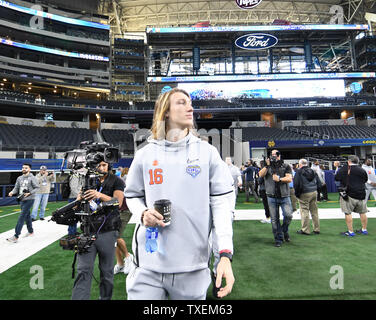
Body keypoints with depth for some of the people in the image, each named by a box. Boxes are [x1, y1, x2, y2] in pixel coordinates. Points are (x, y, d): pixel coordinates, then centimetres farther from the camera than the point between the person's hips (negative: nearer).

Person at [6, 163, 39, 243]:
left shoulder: (32, 178, -8)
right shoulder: (19, 178, 9)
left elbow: (37, 188, -9)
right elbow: (16, 188, 10)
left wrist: (29, 193, -20)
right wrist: (12, 192, -10)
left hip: (29, 200, -6)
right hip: (22, 200, 6)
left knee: (21, 217, -10)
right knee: (27, 216, 17)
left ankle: (16, 236, -8)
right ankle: (30, 231, 33)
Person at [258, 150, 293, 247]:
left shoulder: (285, 166, 7)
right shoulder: (267, 167, 9)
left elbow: (289, 179, -4)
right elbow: (260, 175, -8)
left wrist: (279, 179, -18)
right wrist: (267, 166, -17)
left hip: (284, 196, 0)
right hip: (272, 197, 0)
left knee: (288, 215, -10)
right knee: (274, 219, 4)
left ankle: (285, 230, 20)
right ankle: (278, 239, 17)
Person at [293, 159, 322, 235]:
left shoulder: (299, 172, -8)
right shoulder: (313, 172, 12)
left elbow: (296, 184, -15)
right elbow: (319, 183, 13)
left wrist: (297, 193, -4)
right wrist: (316, 190, 18)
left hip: (304, 194, -6)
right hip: (314, 193, 6)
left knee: (304, 211, -1)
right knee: (314, 211, 12)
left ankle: (305, 230, 3)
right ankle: (317, 229, 19)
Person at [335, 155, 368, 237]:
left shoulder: (344, 169, -7)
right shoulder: (362, 170, 5)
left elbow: (336, 178, -3)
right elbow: (366, 180, 17)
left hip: (349, 194, -5)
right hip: (361, 195, 5)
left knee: (348, 213, 0)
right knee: (362, 212, 17)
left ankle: (350, 232, 1)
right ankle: (364, 230, 28)